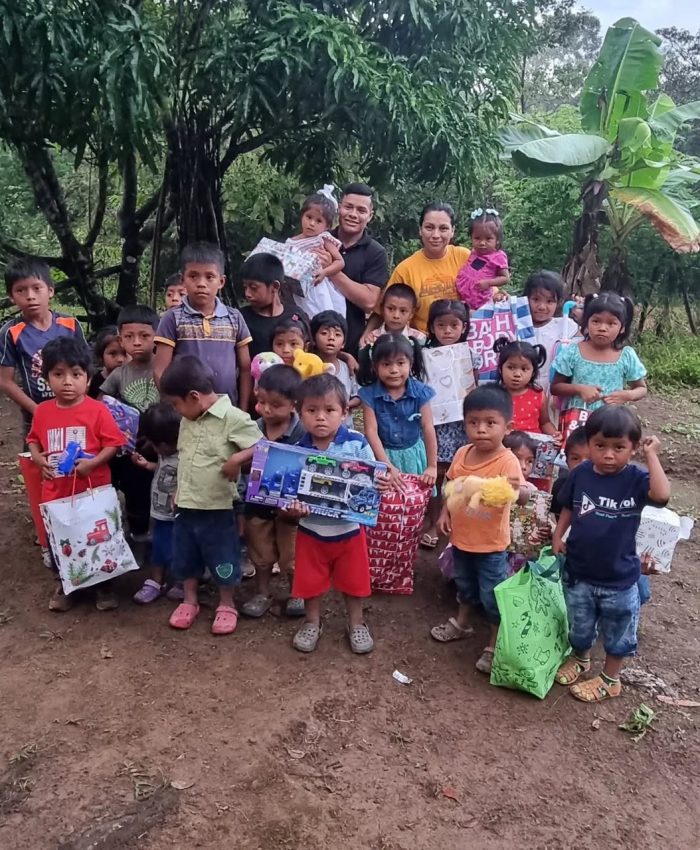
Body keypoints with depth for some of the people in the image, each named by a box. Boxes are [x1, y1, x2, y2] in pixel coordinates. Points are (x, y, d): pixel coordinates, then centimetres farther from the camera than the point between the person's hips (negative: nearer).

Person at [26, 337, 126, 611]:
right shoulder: (42, 411, 0)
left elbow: (113, 443, -10)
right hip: (56, 492, 3)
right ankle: (63, 585, 37)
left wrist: (93, 462, -24)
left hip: (93, 491, -3)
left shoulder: (97, 410, -12)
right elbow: (33, 440, 14)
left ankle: (104, 586, 30)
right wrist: (38, 459, -5)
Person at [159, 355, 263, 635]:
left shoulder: (233, 418, -17)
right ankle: (189, 601, 37)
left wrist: (237, 459, -32)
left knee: (223, 559, 8)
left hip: (217, 507, -7)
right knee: (185, 557, 18)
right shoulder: (187, 420, 7)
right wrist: (178, 492, 16)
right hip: (186, 505, 7)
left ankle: (226, 605, 28)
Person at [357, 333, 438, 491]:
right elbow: (371, 431, -15)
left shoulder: (420, 392, -10)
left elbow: (428, 429, -9)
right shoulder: (369, 394, -12)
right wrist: (388, 466, -21)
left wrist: (432, 466, -10)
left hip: (413, 455, 1)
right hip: (383, 455, -1)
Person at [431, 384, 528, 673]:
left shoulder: (507, 461, -26)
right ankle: (461, 622, 51)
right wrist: (445, 512, 1)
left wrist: (517, 489, -60)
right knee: (464, 584, 28)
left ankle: (494, 644, 28)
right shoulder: (462, 454, -7)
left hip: (491, 544, -6)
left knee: (493, 595, 10)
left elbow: (523, 496, -39)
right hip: (461, 536, 6)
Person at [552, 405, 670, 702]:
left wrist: (652, 455, -30)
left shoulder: (636, 479, -17)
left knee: (617, 633, 19)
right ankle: (580, 659, 53)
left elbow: (662, 495, -38)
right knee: (579, 627, 24)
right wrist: (558, 537, -4)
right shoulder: (580, 474, -9)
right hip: (578, 572, 2)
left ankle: (610, 679, 41)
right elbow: (568, 508, 6)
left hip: (619, 578, -2)